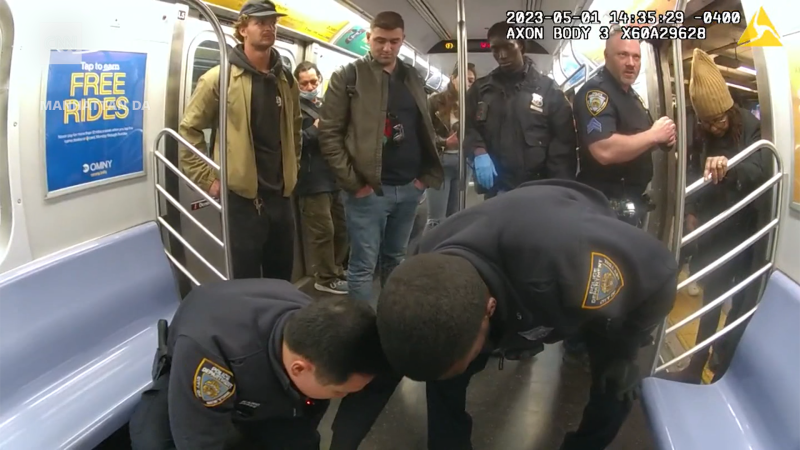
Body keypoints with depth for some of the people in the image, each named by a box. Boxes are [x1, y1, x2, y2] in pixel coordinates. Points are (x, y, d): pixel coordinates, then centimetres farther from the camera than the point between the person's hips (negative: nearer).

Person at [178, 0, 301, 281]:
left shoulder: (286, 80, 10)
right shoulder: (220, 78, -7)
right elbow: (189, 129, -5)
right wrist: (208, 179, -8)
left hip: (280, 196, 6)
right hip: (241, 197, -5)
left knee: (281, 279, 17)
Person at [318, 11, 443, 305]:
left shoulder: (413, 79, 12)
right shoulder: (348, 77, -4)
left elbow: (426, 129, 18)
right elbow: (329, 134, -7)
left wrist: (426, 175, 7)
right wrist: (353, 181, -11)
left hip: (410, 187, 5)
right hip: (368, 189, -5)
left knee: (395, 259, 18)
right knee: (363, 265, 0)